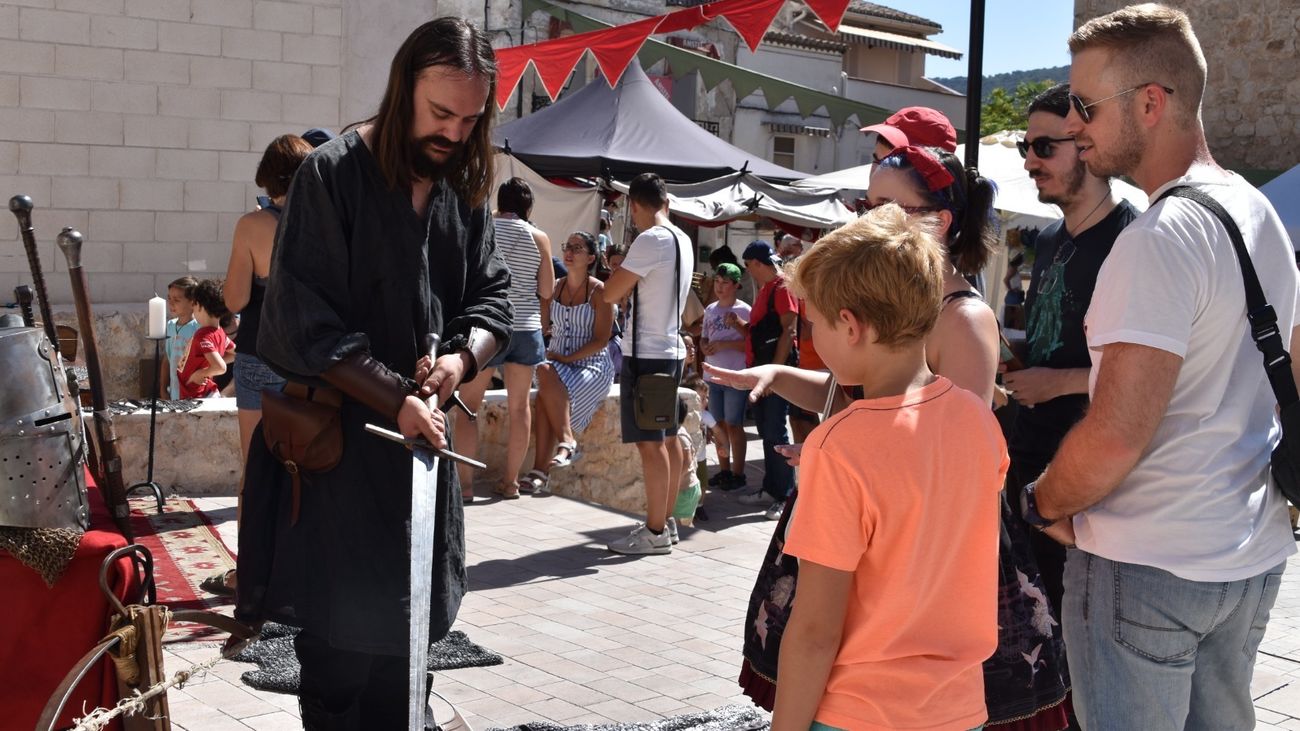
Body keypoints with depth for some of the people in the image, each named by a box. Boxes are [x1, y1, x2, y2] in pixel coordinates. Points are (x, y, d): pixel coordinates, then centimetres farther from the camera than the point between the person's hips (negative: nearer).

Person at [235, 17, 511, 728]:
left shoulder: (463, 188, 6)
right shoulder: (331, 176, -12)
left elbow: (491, 295, 9)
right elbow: (303, 322, -15)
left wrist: (462, 356, -12)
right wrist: (396, 398, -18)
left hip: (422, 432, 6)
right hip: (337, 437, -5)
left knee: (408, 628, 11)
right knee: (342, 632, -1)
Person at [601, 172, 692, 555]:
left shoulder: (651, 240, -17)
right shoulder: (682, 239, 12)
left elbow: (611, 294, -16)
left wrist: (617, 270, 3)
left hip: (646, 353, -10)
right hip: (671, 349, 10)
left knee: (649, 442, -6)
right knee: (666, 438, 14)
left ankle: (655, 533, -3)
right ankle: (665, 521, 23)